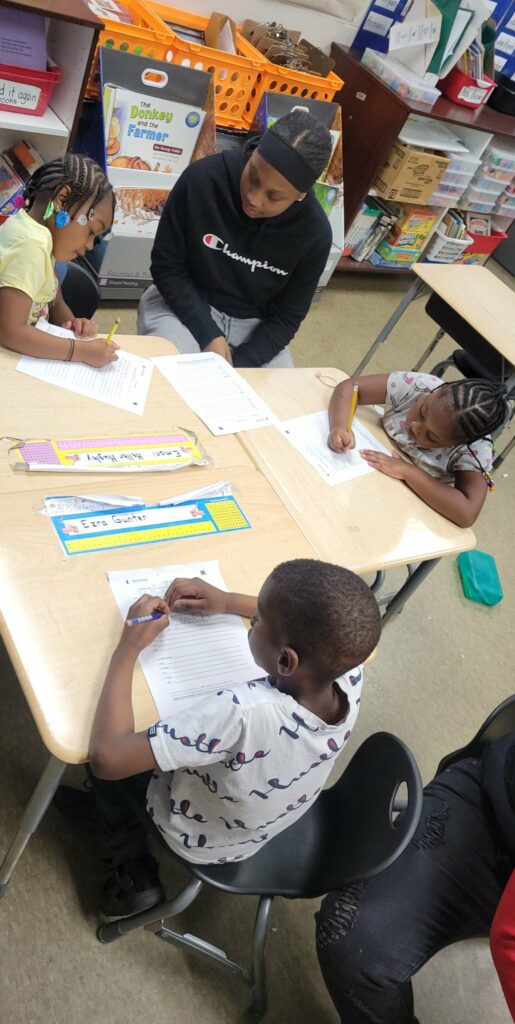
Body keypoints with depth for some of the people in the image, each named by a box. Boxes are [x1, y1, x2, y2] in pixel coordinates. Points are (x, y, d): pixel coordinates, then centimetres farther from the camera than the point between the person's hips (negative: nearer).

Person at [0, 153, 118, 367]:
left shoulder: (38, 231, 5)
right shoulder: (31, 245, -23)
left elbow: (55, 303, 13)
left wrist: (71, 323, -7)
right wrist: (82, 351, -27)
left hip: (23, 352, 8)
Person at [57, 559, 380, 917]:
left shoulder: (246, 712, -47)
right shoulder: (350, 676, -28)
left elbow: (107, 756, -41)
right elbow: (332, 621, -4)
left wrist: (130, 645, -31)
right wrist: (229, 602, -9)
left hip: (198, 842, -5)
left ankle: (137, 876, 19)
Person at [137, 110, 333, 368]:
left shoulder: (314, 234, -16)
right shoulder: (202, 178, -20)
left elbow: (286, 318, -6)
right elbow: (166, 267, -11)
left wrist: (237, 366, -20)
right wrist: (207, 334, -20)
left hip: (254, 326, 2)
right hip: (184, 305, -2)